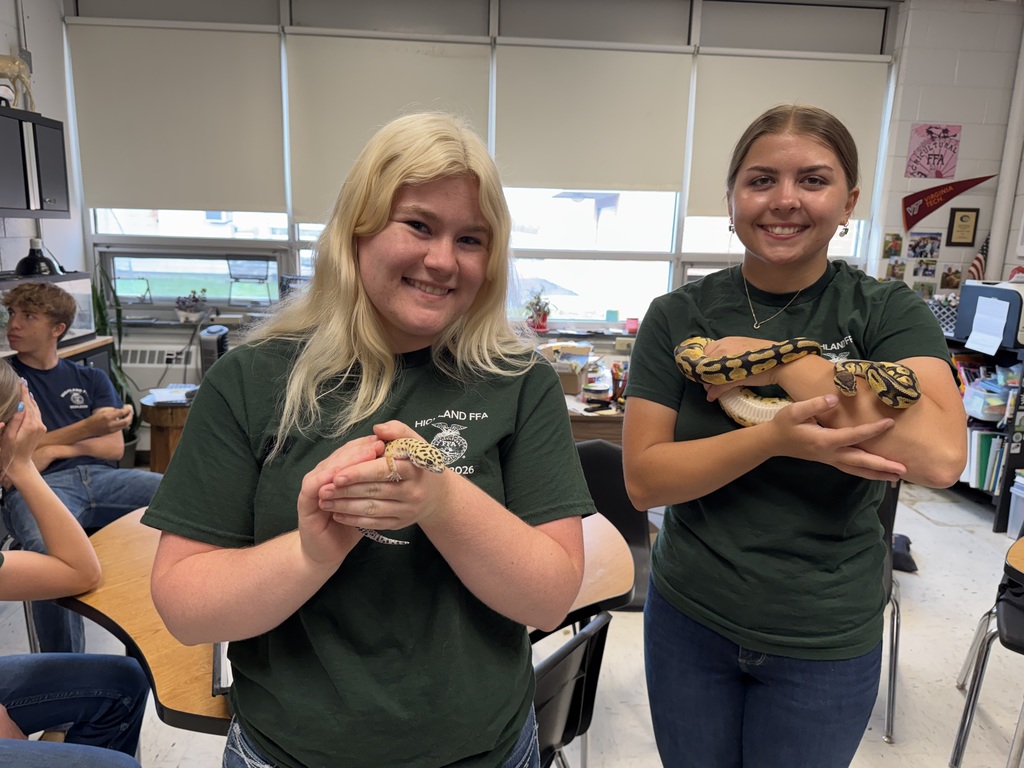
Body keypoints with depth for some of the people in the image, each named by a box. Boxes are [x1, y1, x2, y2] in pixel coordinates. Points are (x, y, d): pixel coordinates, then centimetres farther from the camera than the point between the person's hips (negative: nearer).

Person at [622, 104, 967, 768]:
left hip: (827, 643, 0)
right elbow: (644, 479, -14)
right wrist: (778, 438, -27)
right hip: (689, 620, 1)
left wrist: (779, 360, -24)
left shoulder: (887, 312, -9)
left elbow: (940, 456, -26)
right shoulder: (679, 316, -8)